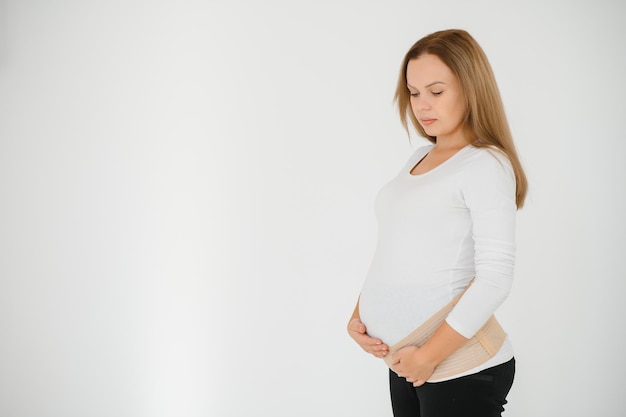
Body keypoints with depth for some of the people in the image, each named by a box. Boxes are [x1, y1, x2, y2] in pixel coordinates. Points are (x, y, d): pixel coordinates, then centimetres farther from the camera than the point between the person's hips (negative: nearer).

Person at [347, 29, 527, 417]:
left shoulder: (486, 165, -11)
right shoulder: (419, 158, 11)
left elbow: (495, 279, -18)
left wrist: (428, 355, -16)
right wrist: (358, 315, 2)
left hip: (462, 372, -6)